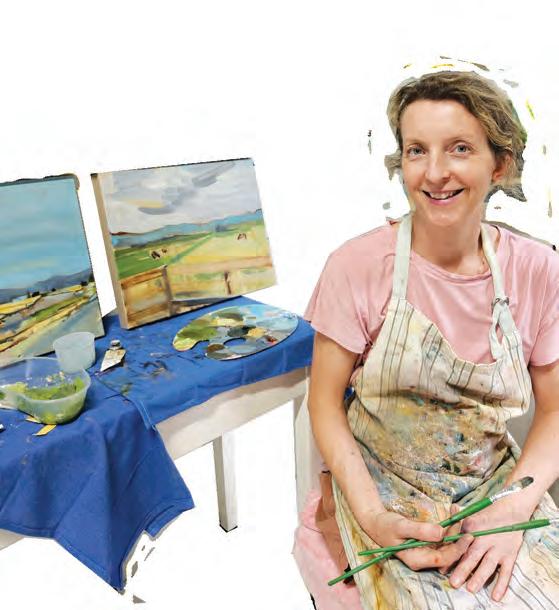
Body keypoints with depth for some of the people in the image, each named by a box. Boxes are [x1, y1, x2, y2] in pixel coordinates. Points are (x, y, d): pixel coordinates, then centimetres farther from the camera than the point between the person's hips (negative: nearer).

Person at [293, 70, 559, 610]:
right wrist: (372, 515, -18)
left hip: (498, 482, 3)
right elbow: (325, 401, -7)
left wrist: (512, 510, -14)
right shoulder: (356, 265, -14)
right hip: (382, 485, -2)